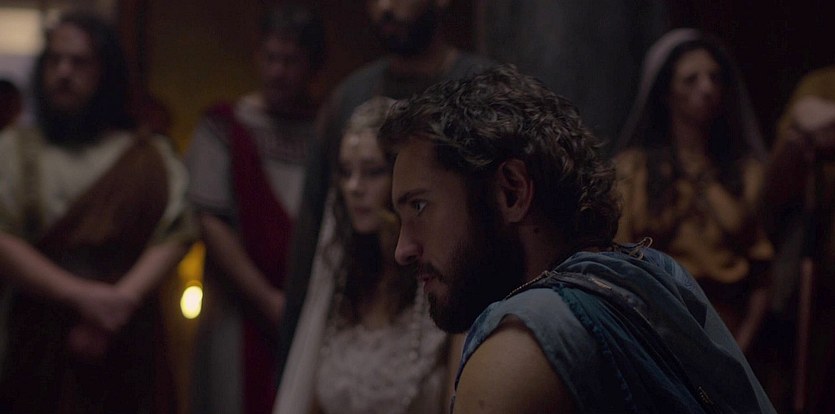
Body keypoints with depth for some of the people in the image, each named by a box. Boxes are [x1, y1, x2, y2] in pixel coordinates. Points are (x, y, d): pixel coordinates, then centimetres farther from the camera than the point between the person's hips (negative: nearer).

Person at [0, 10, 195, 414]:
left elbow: (175, 233, -2)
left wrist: (123, 298, -18)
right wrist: (83, 296, -15)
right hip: (39, 344, 0)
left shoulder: (148, 157, 8)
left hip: (127, 342, 0)